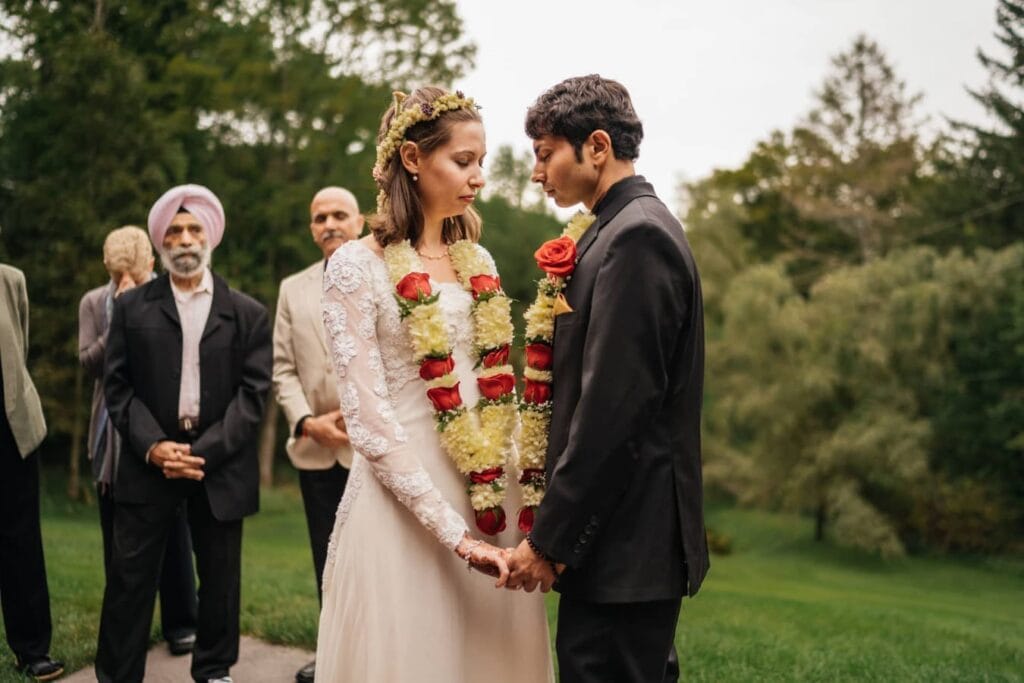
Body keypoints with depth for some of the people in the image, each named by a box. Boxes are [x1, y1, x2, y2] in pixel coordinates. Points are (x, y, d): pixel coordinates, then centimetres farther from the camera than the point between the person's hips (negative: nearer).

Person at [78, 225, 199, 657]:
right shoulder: (93, 303, 4)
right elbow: (88, 362, -6)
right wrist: (122, 316, -14)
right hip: (113, 437, 2)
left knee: (172, 532, 4)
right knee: (119, 537, 8)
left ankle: (180, 624, 15)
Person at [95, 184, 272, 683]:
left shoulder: (247, 313, 4)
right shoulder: (131, 307, 6)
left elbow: (253, 392, -3)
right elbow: (118, 386, 1)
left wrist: (204, 451, -13)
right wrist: (153, 447, -13)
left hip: (220, 465, 0)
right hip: (149, 461, 0)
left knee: (219, 576, 9)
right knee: (130, 576, 1)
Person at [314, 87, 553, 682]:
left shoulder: (479, 262, 12)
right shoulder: (357, 267, -7)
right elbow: (369, 420, -13)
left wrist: (513, 491, 5)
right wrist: (454, 533, -18)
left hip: (493, 499, 6)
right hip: (407, 501, -5)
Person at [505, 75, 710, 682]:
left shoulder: (635, 235, -16)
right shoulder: (633, 226, 15)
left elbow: (613, 408, -21)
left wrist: (550, 539, -16)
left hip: (622, 542, -10)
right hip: (636, 539, 10)